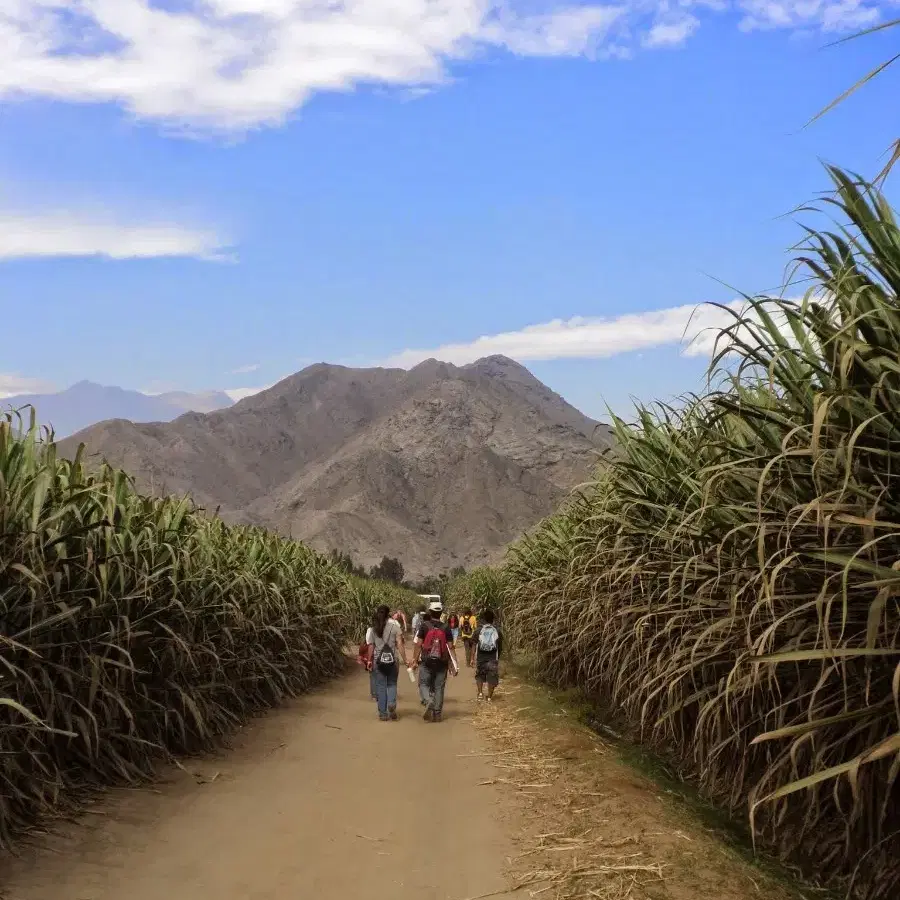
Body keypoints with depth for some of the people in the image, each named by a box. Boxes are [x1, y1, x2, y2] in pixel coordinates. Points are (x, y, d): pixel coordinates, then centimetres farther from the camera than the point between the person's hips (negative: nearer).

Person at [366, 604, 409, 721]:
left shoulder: (373, 629, 2)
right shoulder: (395, 626, -3)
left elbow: (371, 646, 2)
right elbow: (400, 645, -7)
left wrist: (370, 660, 12)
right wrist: (405, 660, -4)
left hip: (378, 661, 1)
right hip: (392, 660, -1)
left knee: (380, 686, 8)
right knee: (392, 684, 15)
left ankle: (383, 713, 9)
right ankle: (392, 703, -11)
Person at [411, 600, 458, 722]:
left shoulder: (424, 626, -5)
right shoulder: (446, 629, 0)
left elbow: (418, 645, -6)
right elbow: (450, 647, -2)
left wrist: (415, 660, 1)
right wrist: (455, 665, 1)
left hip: (426, 662, -2)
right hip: (441, 662, 2)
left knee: (423, 684, 8)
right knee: (439, 687, 8)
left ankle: (428, 701, -19)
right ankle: (437, 713, 9)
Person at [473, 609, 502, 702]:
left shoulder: (478, 630, -4)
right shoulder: (497, 630, -1)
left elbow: (474, 644, -5)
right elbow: (500, 646, 5)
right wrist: (498, 657, 17)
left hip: (480, 658, 0)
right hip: (493, 658, 0)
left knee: (479, 675, 19)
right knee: (492, 677, 8)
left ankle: (480, 693, 10)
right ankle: (489, 696, 9)